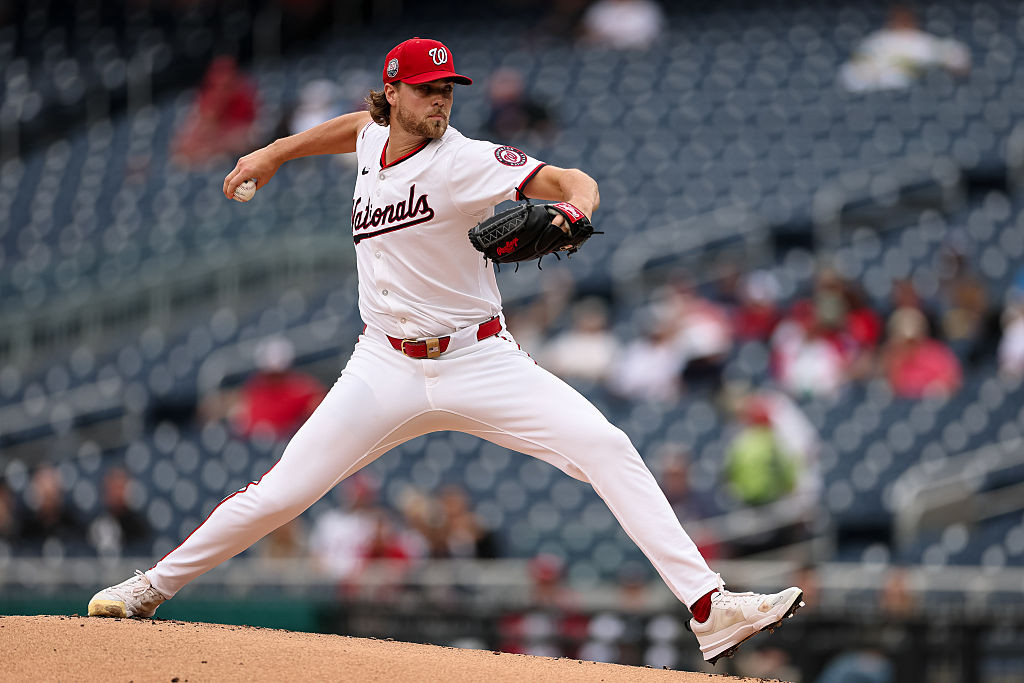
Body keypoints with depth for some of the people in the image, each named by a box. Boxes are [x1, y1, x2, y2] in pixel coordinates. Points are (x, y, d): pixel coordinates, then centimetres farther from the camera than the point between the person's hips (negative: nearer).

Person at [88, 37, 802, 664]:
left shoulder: (463, 160, -12)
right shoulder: (376, 140, 4)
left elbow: (567, 178, -24)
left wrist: (579, 203, -46)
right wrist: (273, 153, 32)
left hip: (480, 362, -4)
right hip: (387, 370, 4)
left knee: (607, 449, -21)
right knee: (278, 495, -2)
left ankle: (709, 608, -24)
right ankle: (154, 587, 18)